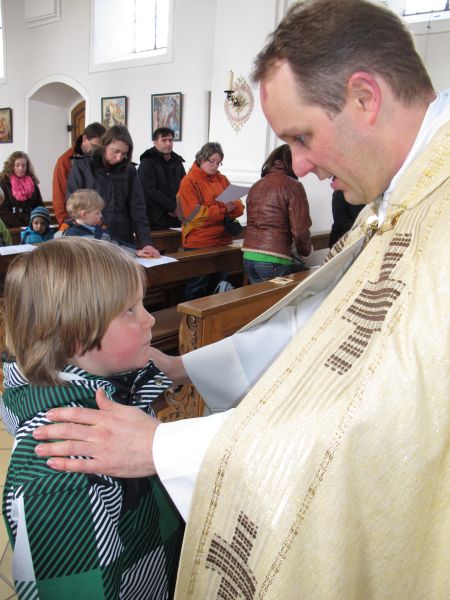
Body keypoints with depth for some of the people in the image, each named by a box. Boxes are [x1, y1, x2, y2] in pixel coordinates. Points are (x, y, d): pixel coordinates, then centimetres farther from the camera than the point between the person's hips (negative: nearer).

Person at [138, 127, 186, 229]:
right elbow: (151, 191, -12)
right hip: (156, 218, -5)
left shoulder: (177, 162, 17)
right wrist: (174, 207, -15)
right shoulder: (147, 163, -1)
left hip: (176, 218, 5)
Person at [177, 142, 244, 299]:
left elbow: (239, 207, 8)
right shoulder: (189, 181, -6)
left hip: (222, 241, 6)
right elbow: (194, 214, -17)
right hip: (198, 244, -6)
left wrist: (232, 207, -16)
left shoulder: (222, 179, 12)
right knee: (197, 289, 2)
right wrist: (224, 211, -14)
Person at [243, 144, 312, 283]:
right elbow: (300, 228, -9)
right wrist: (305, 251, 10)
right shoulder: (293, 186, -5)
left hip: (248, 257, 7)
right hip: (273, 260, -7)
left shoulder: (255, 186, 13)